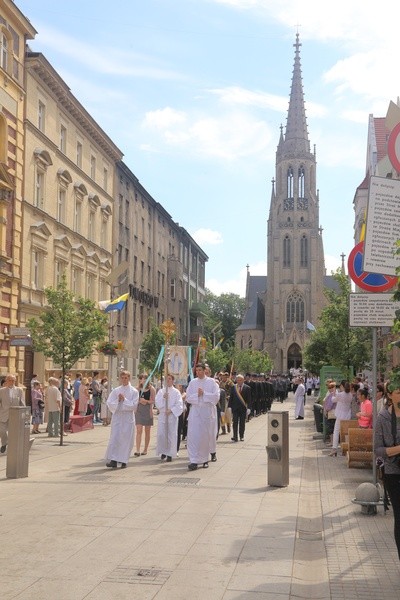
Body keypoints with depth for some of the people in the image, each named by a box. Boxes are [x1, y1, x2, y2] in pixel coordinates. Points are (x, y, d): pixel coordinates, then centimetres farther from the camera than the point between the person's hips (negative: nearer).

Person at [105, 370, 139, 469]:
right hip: (117, 416, 1)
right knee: (115, 438, -7)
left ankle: (123, 460, 11)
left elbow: (134, 405, -8)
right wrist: (118, 400, -14)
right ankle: (113, 460, -10)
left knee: (126, 439, 1)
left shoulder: (134, 391, 1)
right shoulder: (116, 390, 7)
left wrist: (124, 399, -14)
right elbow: (109, 403, 1)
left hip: (128, 417, -1)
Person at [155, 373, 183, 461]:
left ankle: (170, 454, 6)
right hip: (162, 415, 2)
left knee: (171, 435, -2)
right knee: (161, 434, -5)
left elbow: (179, 404, -3)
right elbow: (157, 403, 2)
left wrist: (171, 410, -13)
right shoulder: (161, 391, 10)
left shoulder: (176, 392, 3)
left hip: (172, 415, -2)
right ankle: (163, 451, 13)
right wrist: (163, 397, -12)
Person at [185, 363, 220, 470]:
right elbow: (188, 398, 4)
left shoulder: (212, 382, 2)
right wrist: (197, 395, -12)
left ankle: (204, 459, 21)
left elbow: (216, 396, -6)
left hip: (208, 412, -1)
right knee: (193, 436, -9)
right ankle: (194, 461, -9)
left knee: (206, 436, 5)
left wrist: (204, 393, -11)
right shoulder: (192, 382, 8)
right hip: (195, 412, 1)